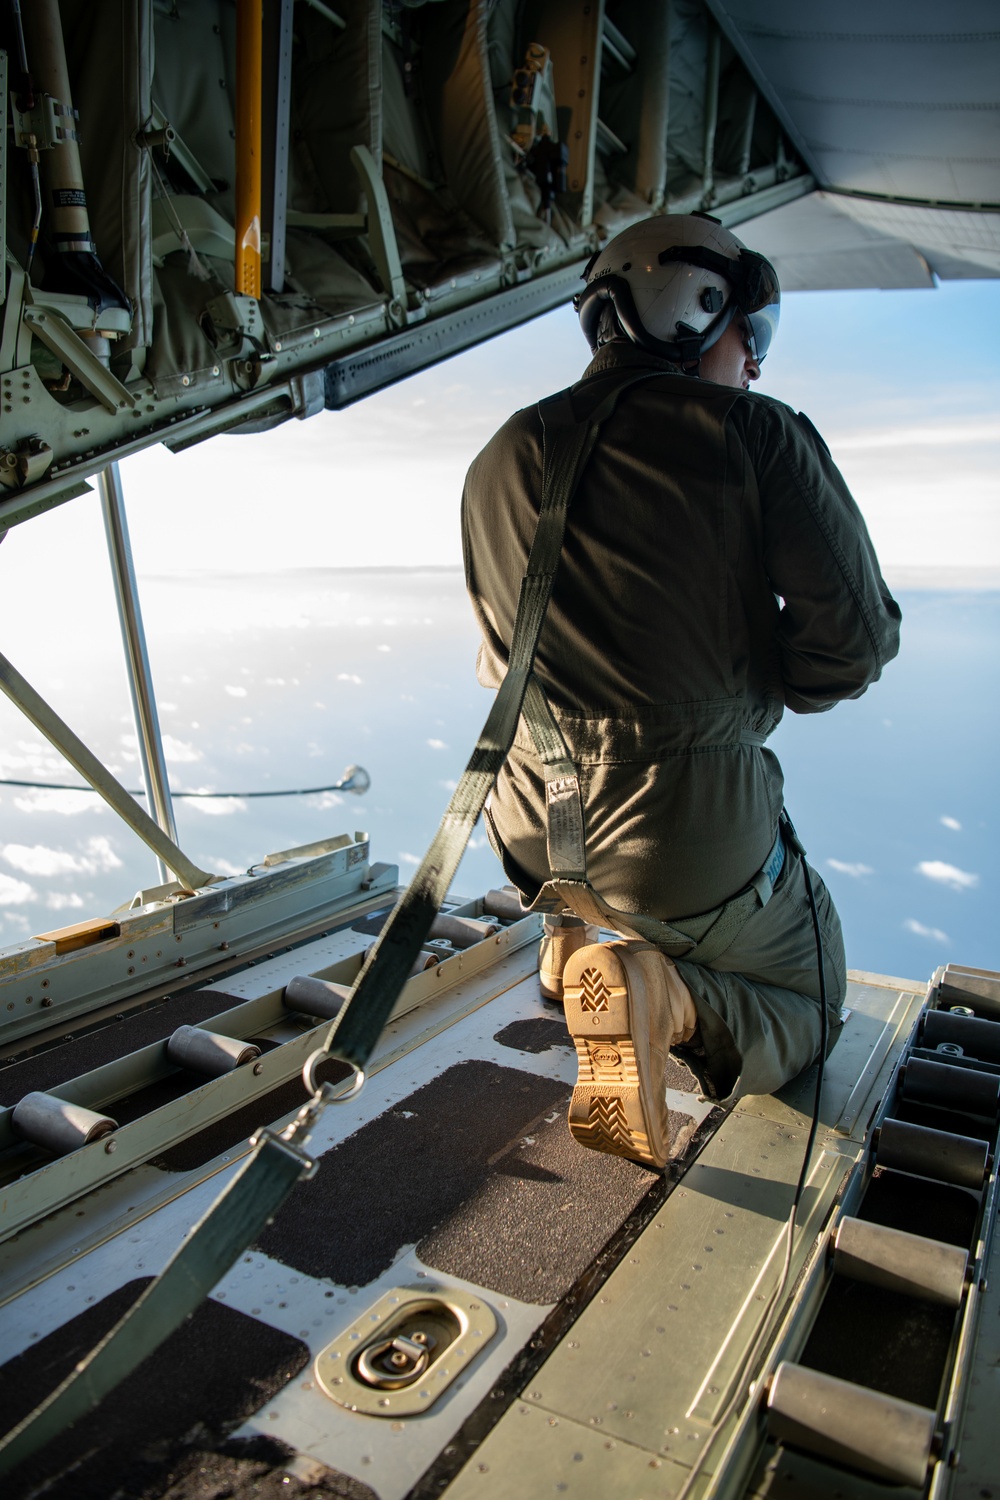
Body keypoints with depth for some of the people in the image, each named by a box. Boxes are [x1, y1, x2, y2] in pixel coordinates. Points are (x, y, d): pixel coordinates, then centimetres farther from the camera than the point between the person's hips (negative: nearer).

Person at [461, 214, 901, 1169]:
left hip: (532, 831, 6)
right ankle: (658, 992, -11)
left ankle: (577, 936, 17)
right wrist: (756, 687, 9)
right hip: (686, 832, -6)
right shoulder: (757, 436, -8)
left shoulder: (499, 459, 7)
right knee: (804, 1009, 21)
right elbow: (852, 641, -11)